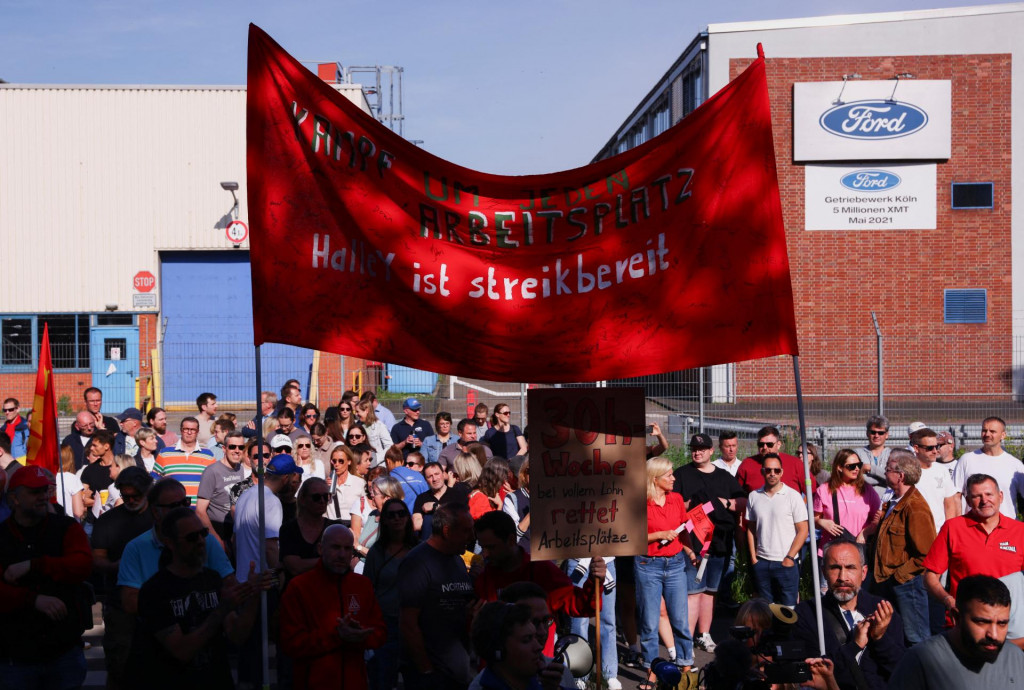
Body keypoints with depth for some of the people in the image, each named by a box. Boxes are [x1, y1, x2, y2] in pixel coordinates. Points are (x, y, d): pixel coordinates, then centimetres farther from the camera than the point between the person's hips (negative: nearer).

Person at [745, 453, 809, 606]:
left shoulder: (793, 496, -4)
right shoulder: (753, 496, 7)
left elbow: (803, 530, -4)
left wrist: (789, 558, -9)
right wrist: (753, 556, 6)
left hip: (786, 563, -3)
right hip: (761, 563, 3)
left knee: (788, 607, 0)